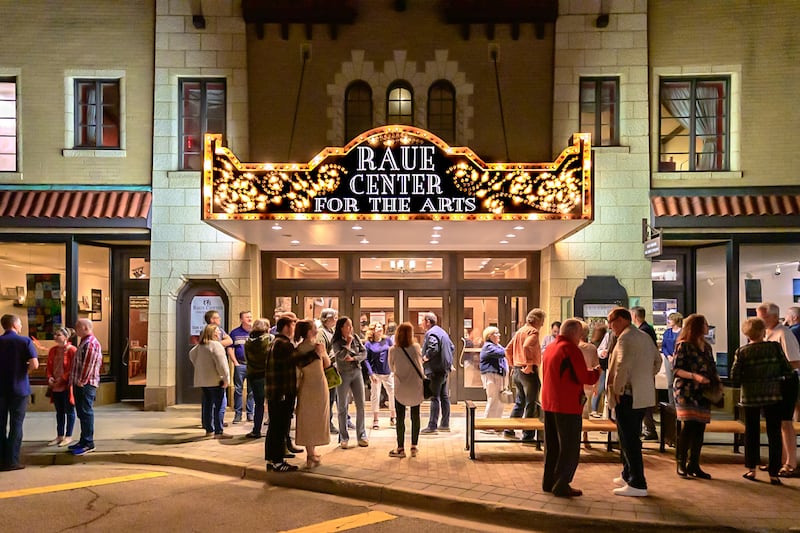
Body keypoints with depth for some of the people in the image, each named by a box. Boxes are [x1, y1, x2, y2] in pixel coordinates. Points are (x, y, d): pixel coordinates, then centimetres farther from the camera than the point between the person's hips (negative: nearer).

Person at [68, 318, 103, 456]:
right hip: (80, 383, 10)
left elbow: (89, 364, -21)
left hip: (86, 384, -10)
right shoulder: (85, 342, 18)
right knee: (82, 413, 14)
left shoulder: (91, 343, -15)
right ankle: (83, 440, 22)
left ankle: (88, 443, -5)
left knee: (86, 413, -8)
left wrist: (82, 381, -18)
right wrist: (75, 381, 18)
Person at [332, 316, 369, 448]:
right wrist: (348, 343, -11)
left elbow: (364, 353, 3)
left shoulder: (356, 338, 6)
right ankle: (344, 438, 11)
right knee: (342, 407, 3)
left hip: (357, 372, 4)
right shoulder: (336, 342, -6)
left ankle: (361, 436, 12)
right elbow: (341, 356, -20)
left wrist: (353, 358, -12)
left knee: (361, 405, 2)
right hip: (343, 374, -3)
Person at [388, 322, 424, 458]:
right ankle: (414, 447, 18)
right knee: (415, 417, 12)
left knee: (400, 418, 6)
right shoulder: (417, 347, -8)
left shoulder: (393, 350, -11)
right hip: (416, 388, 2)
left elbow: (392, 368, 3)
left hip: (401, 389, -2)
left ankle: (401, 448, 10)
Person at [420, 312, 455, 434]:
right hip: (444, 368, 10)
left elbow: (433, 348, -29)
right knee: (444, 396, 13)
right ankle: (445, 424, 20)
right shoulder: (442, 332, 18)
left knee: (434, 397, -9)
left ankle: (432, 426, -8)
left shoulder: (431, 333, -14)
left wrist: (425, 357, -14)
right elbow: (452, 347, 23)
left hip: (435, 369, -10)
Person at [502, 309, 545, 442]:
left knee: (519, 402, 18)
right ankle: (528, 435, 4)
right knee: (531, 405, 0)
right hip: (529, 372, -8)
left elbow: (508, 349, 17)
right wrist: (529, 364, -23)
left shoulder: (519, 331, 15)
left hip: (517, 371, 8)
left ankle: (509, 431, 20)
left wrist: (512, 365, 18)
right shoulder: (533, 331, -11)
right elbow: (526, 346, -30)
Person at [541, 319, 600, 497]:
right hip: (567, 406, -9)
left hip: (548, 403, 9)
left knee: (552, 446, 15)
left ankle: (548, 482, 21)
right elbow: (585, 378, -16)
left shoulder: (550, 348, 13)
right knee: (570, 448, 0)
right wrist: (596, 371, 3)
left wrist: (589, 372, 21)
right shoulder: (570, 349, -14)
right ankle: (561, 486, 2)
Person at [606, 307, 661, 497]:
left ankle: (637, 484, -2)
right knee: (630, 437, 19)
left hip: (628, 396, -10)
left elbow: (623, 366, -24)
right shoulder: (645, 337, 16)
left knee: (630, 440, -5)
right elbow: (657, 360, 22)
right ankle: (628, 476, 29)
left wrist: (617, 390, -16)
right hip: (643, 395, 10)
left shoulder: (626, 337, -14)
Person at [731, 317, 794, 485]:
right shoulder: (775, 347, -5)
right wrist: (777, 376, 16)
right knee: (774, 434, 7)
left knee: (751, 432, 14)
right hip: (773, 395, 0)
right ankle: (774, 473, 8)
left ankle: (751, 469, 19)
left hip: (750, 397, 0)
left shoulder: (742, 351, -5)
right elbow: (787, 371, -5)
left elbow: (734, 377, -9)